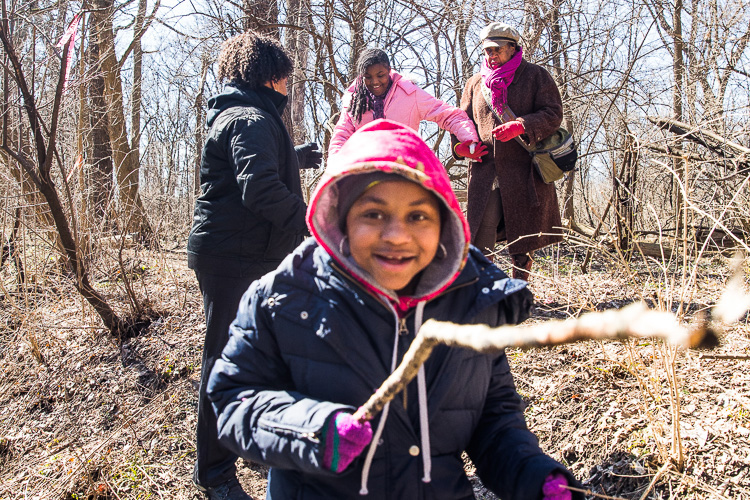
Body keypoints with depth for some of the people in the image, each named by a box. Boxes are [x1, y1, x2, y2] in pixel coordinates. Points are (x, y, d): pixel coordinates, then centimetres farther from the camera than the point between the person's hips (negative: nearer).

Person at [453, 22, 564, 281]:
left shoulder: (535, 76, 7)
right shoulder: (475, 83, 17)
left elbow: (553, 114, -3)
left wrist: (521, 126, -20)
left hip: (525, 171, -2)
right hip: (485, 170, 2)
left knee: (523, 234, 4)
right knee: (480, 232, -8)